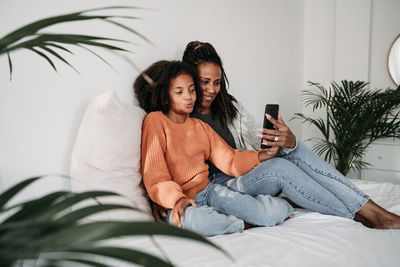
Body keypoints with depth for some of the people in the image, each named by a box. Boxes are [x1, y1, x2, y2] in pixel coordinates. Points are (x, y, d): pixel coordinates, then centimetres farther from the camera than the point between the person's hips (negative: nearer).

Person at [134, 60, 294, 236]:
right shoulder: (155, 121, -4)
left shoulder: (200, 126, 18)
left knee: (277, 213, -19)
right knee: (190, 219, -41)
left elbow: (229, 161, 11)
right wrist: (177, 199, -29)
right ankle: (243, 224, -15)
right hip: (177, 203, -4)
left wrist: (260, 155, -5)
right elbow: (155, 178, -12)